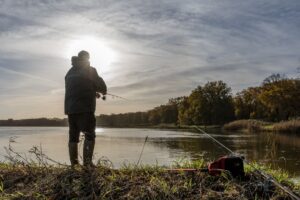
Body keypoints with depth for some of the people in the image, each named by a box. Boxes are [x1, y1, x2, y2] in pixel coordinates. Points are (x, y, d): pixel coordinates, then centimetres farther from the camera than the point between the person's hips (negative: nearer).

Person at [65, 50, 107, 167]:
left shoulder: (70, 72, 18)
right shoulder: (89, 70, -1)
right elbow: (101, 86, -1)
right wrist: (103, 91, 23)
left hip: (70, 108, 7)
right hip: (85, 109, -6)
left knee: (73, 136, 9)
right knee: (89, 135, -4)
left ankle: (74, 164, 11)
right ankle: (87, 163, -12)